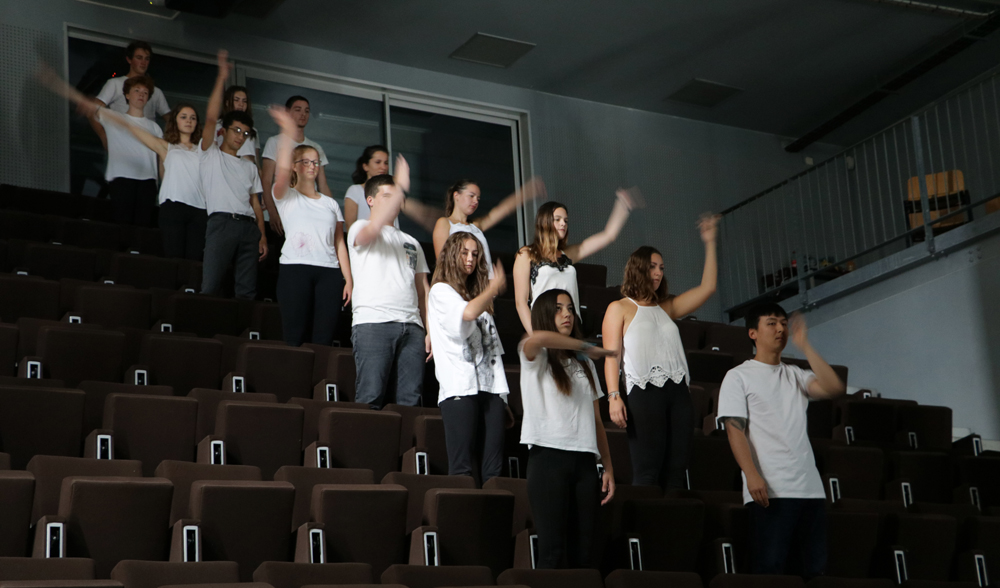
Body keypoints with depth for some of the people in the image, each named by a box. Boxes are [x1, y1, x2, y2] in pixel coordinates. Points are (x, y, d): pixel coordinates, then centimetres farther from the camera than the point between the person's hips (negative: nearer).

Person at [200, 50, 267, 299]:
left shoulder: (249, 167, 26)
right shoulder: (211, 154, 13)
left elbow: (255, 202, 20)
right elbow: (211, 118, -1)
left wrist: (262, 236, 7)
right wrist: (221, 78, -6)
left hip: (248, 224, 5)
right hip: (222, 221, -5)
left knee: (247, 289, -1)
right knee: (210, 287, -15)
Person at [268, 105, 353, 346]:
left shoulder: (331, 204, 23)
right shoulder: (287, 197, 12)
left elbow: (340, 244, 15)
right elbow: (282, 171, -11)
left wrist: (348, 279, 5)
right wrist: (288, 134, -17)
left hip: (329, 272, 3)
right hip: (295, 269, -3)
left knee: (324, 340, -6)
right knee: (294, 339, -10)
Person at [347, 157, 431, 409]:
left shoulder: (412, 243, 29)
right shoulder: (360, 229, 12)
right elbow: (373, 228, -15)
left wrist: (431, 330, 9)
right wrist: (400, 187, -22)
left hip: (411, 326, 5)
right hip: (372, 323, -5)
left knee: (411, 400, -4)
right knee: (370, 397, -14)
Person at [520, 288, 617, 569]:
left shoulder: (584, 363, 22)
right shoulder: (536, 357, 4)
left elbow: (595, 419, 17)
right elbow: (538, 338, -24)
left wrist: (608, 467, 9)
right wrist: (587, 347, -17)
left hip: (584, 461, 5)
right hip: (548, 458, -5)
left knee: (582, 553, 1)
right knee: (552, 551, -11)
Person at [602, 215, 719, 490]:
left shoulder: (666, 308, 23)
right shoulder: (620, 308, 9)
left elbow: (707, 288, 21)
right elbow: (611, 355, 0)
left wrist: (710, 243, 20)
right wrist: (613, 396, -13)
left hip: (678, 392, 5)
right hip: (644, 393, -5)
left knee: (676, 471, -1)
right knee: (647, 472, -11)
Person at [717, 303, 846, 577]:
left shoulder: (796, 375, 20)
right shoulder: (738, 377, 6)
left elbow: (834, 387, 1)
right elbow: (734, 430, -4)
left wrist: (804, 344, 1)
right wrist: (752, 475, -18)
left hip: (810, 488, 5)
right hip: (769, 490, -5)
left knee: (816, 567, 2)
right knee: (770, 567, -10)